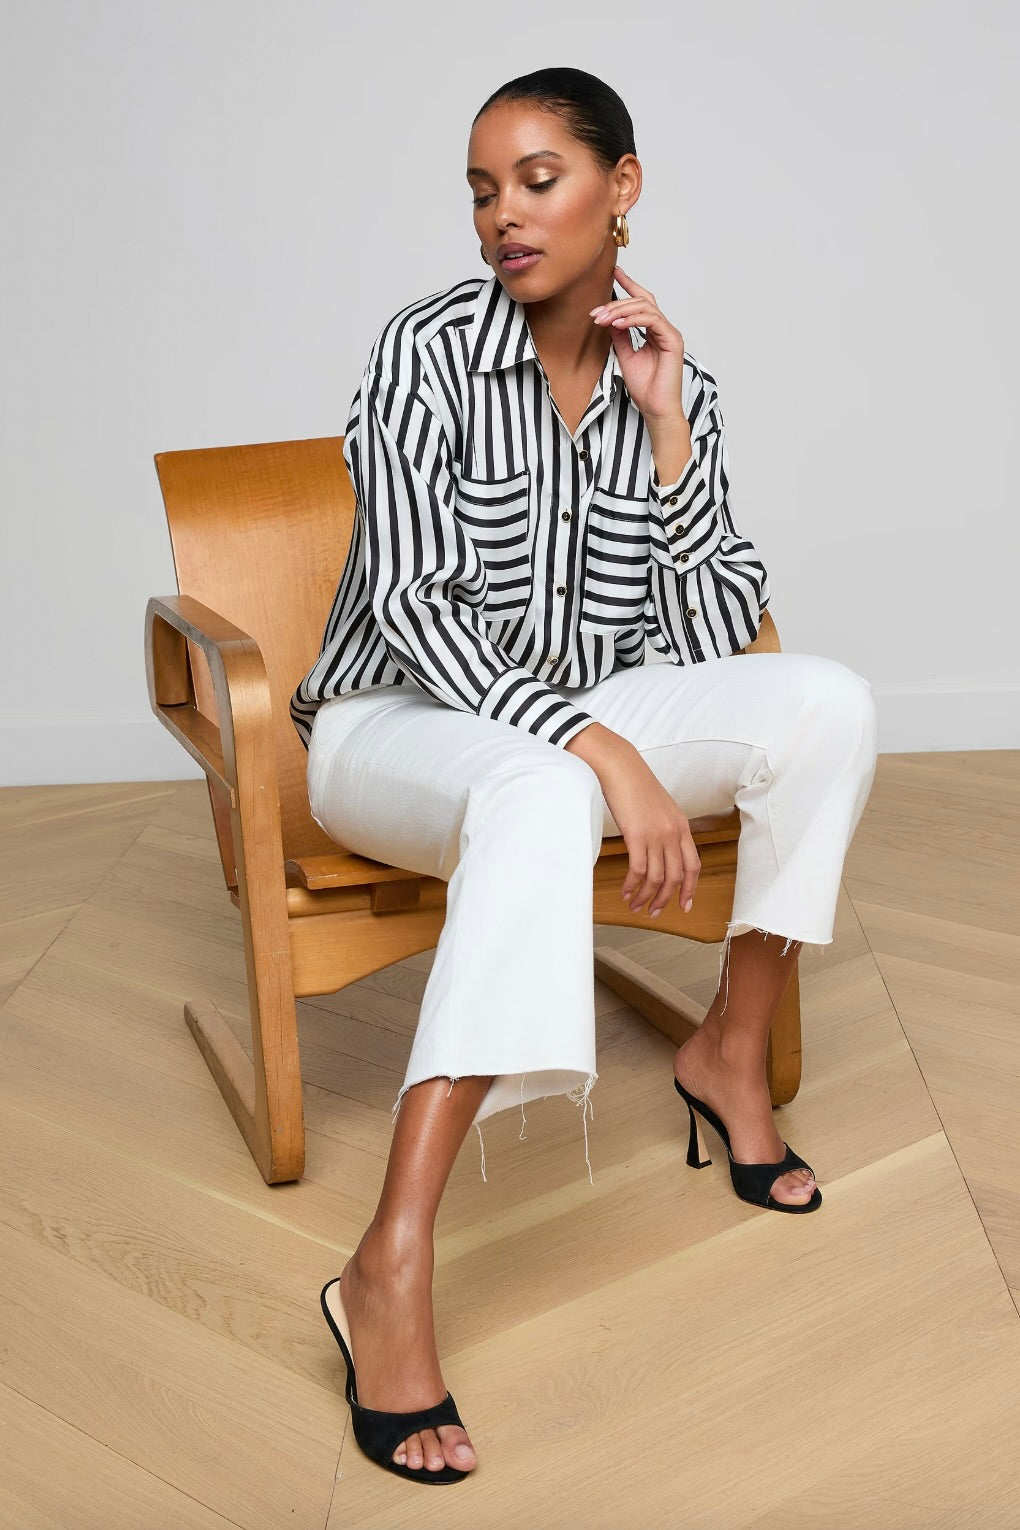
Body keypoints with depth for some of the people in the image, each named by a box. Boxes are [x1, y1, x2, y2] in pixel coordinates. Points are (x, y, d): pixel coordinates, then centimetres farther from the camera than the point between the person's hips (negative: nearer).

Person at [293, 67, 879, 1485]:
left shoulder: (673, 381, 1)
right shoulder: (428, 349, -13)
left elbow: (717, 632, -3)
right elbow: (413, 602, -21)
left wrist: (665, 428, -12)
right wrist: (605, 752, -32)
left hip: (576, 724, 5)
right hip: (401, 722, -5)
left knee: (828, 700, -16)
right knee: (544, 796, -40)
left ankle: (730, 1050, 0)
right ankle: (390, 1274, -43)